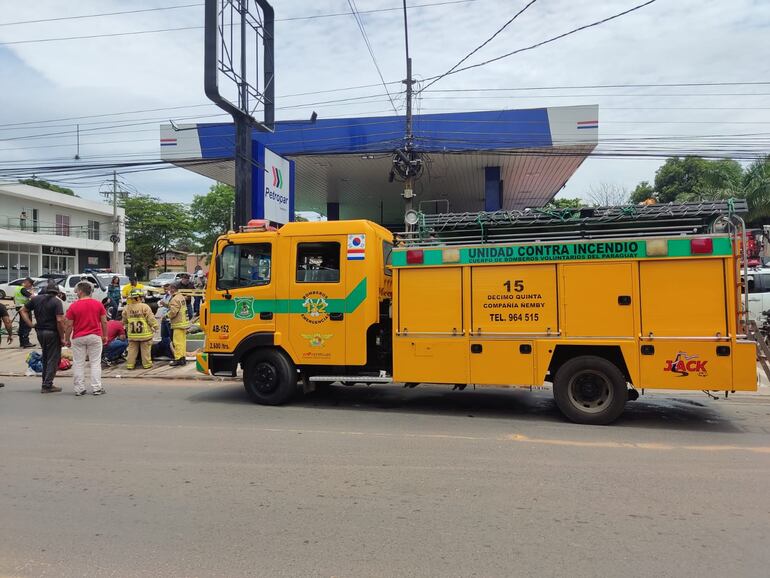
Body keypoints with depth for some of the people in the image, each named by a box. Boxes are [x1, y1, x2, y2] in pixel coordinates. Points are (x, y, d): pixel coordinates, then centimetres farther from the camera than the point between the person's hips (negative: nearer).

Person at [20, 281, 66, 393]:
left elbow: (23, 310, 12)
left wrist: (30, 324, 7)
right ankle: (47, 385, 3)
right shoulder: (56, 302, -13)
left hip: (40, 332, 6)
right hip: (52, 333, -6)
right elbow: (60, 320, -20)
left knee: (45, 358, 20)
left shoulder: (36, 299, 7)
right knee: (53, 360, 3)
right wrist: (62, 337, -13)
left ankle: (45, 383, 26)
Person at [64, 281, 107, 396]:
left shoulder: (74, 306, -6)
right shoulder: (98, 304, -1)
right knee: (95, 363, 6)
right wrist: (105, 336, 9)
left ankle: (79, 389, 10)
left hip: (78, 338, -1)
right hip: (95, 337, 1)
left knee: (78, 364, 7)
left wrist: (67, 339, 6)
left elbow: (69, 325, -5)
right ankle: (96, 388, 5)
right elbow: (104, 322, -1)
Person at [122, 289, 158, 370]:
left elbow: (124, 321, 9)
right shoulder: (145, 307, -15)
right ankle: (146, 364, 13)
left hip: (132, 334, 4)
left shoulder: (126, 308, -1)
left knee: (132, 349, 13)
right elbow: (151, 319, -13)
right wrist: (155, 326, 1)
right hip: (144, 333, -4)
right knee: (145, 349, 7)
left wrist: (127, 328, 25)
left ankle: (130, 364, 16)